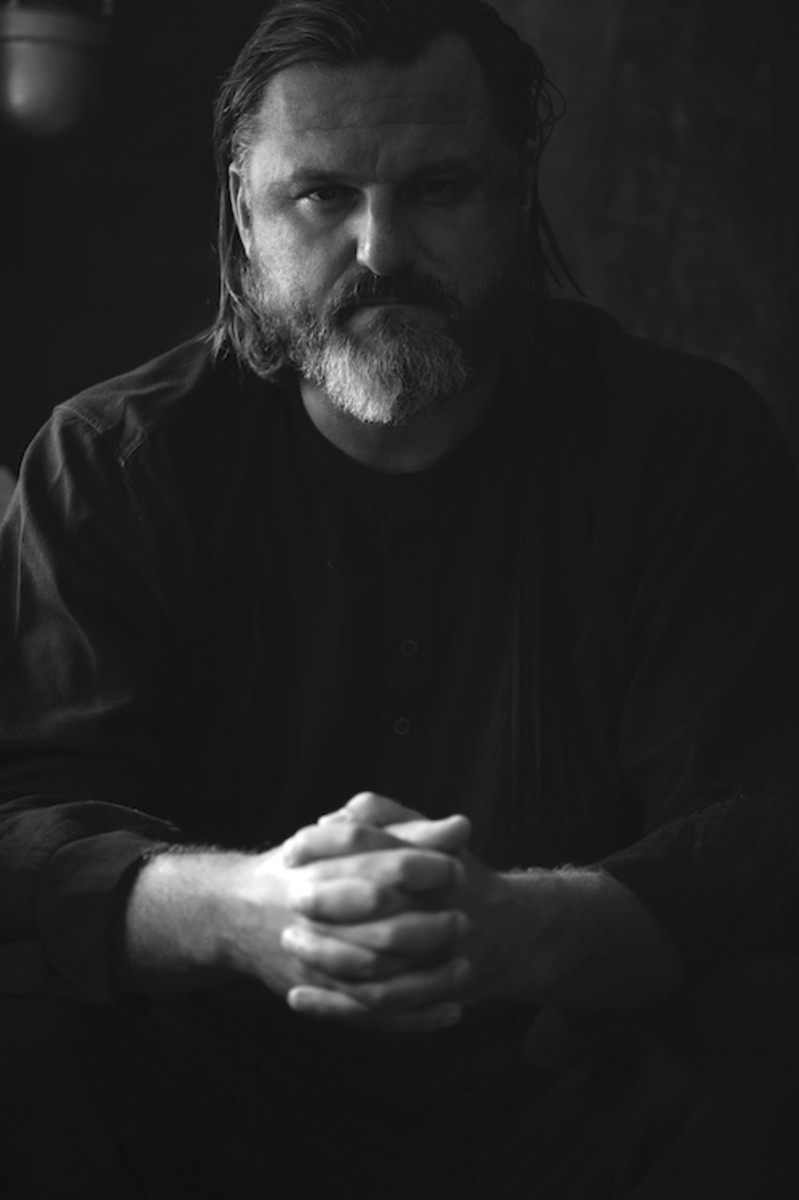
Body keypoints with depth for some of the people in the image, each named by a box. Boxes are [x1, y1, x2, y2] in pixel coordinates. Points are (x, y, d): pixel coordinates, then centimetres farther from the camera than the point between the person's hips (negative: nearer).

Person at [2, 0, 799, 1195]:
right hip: (209, 1087, 0)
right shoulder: (110, 461, 1)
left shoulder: (687, 441, -1)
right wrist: (245, 910, -33)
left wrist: (517, 929, -33)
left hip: (574, 1090, 0)